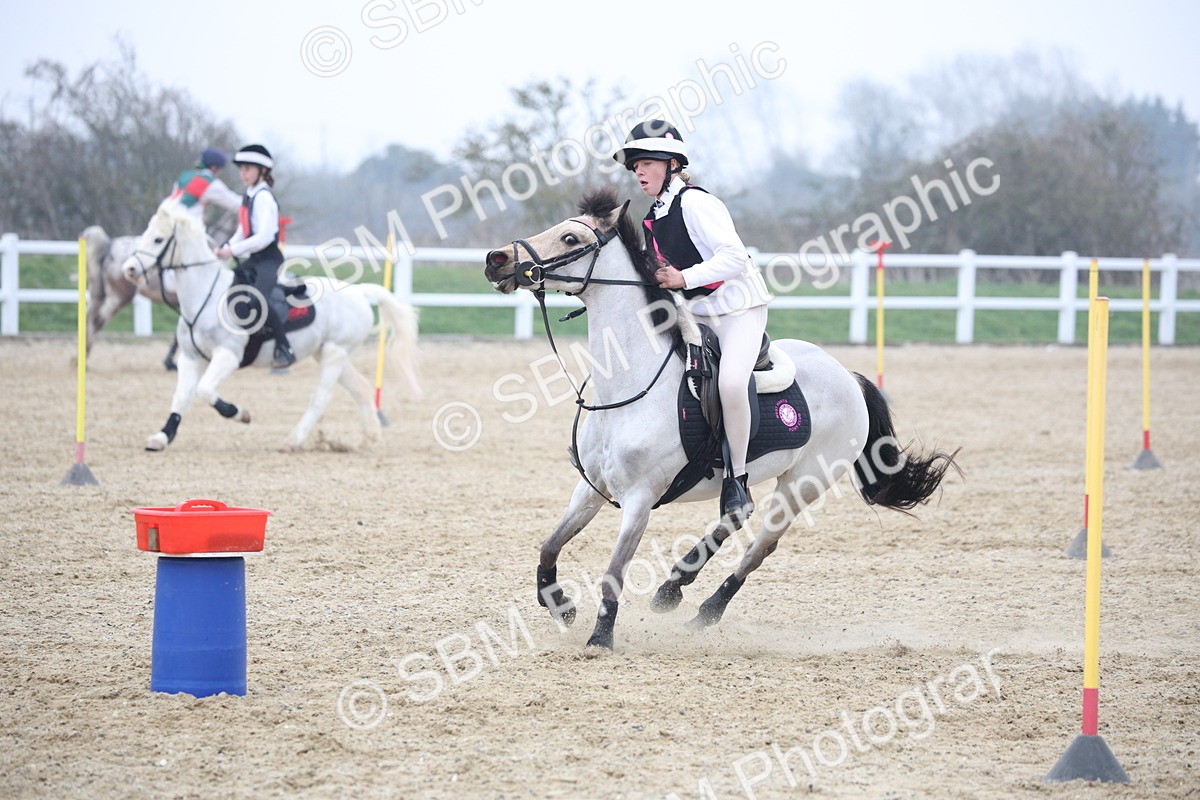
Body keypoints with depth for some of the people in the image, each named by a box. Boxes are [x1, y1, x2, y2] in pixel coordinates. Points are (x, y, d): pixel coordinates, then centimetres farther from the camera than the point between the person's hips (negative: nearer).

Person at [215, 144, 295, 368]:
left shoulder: (263, 198, -13)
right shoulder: (250, 196, 14)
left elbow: (264, 237, -21)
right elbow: (243, 231, 19)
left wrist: (234, 250, -18)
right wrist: (225, 248, 2)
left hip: (269, 259, -10)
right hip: (253, 260, 10)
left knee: (259, 297, -30)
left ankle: (285, 349, -25)